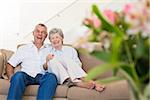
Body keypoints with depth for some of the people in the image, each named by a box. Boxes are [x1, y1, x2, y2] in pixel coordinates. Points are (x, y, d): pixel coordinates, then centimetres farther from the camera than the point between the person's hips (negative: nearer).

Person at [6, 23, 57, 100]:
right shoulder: (23, 48, 21)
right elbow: (10, 65, 16)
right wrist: (11, 77, -4)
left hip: (42, 76, 0)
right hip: (26, 75, 0)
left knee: (52, 77, -34)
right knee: (18, 75, -35)